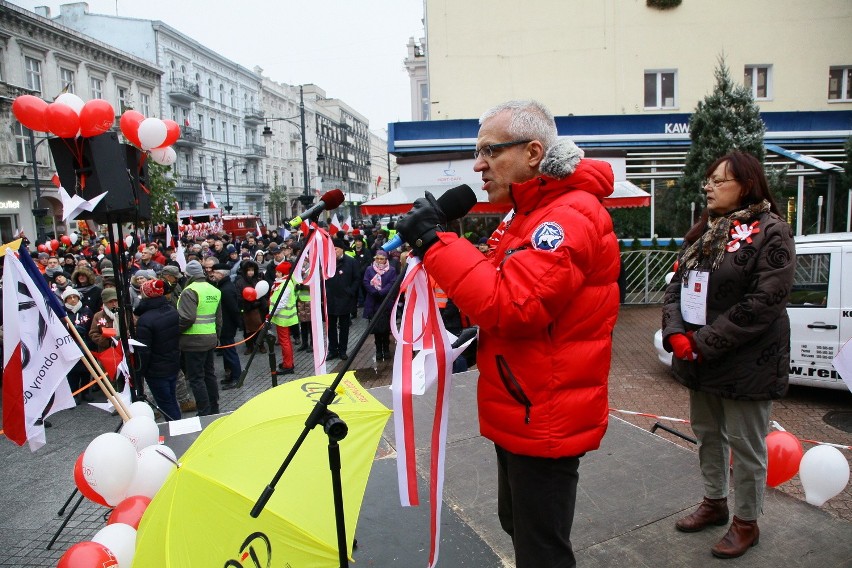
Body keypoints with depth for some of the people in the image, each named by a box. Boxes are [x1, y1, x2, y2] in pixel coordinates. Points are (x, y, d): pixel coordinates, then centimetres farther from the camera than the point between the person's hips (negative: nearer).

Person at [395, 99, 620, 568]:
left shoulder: (571, 217, -21)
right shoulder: (533, 212, 13)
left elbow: (512, 305, -31)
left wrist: (434, 242, -25)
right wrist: (477, 341, 5)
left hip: (544, 419, -10)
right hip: (520, 411, 10)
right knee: (516, 523, 27)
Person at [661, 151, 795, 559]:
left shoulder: (770, 233, -12)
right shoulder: (703, 231, 11)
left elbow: (763, 303, -20)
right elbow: (676, 285, 7)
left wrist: (706, 344, -20)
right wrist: (676, 333, -9)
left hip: (746, 362, -7)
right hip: (697, 357, 7)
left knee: (745, 443, 7)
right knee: (707, 433, 20)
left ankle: (746, 522, 26)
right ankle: (714, 502, 40)